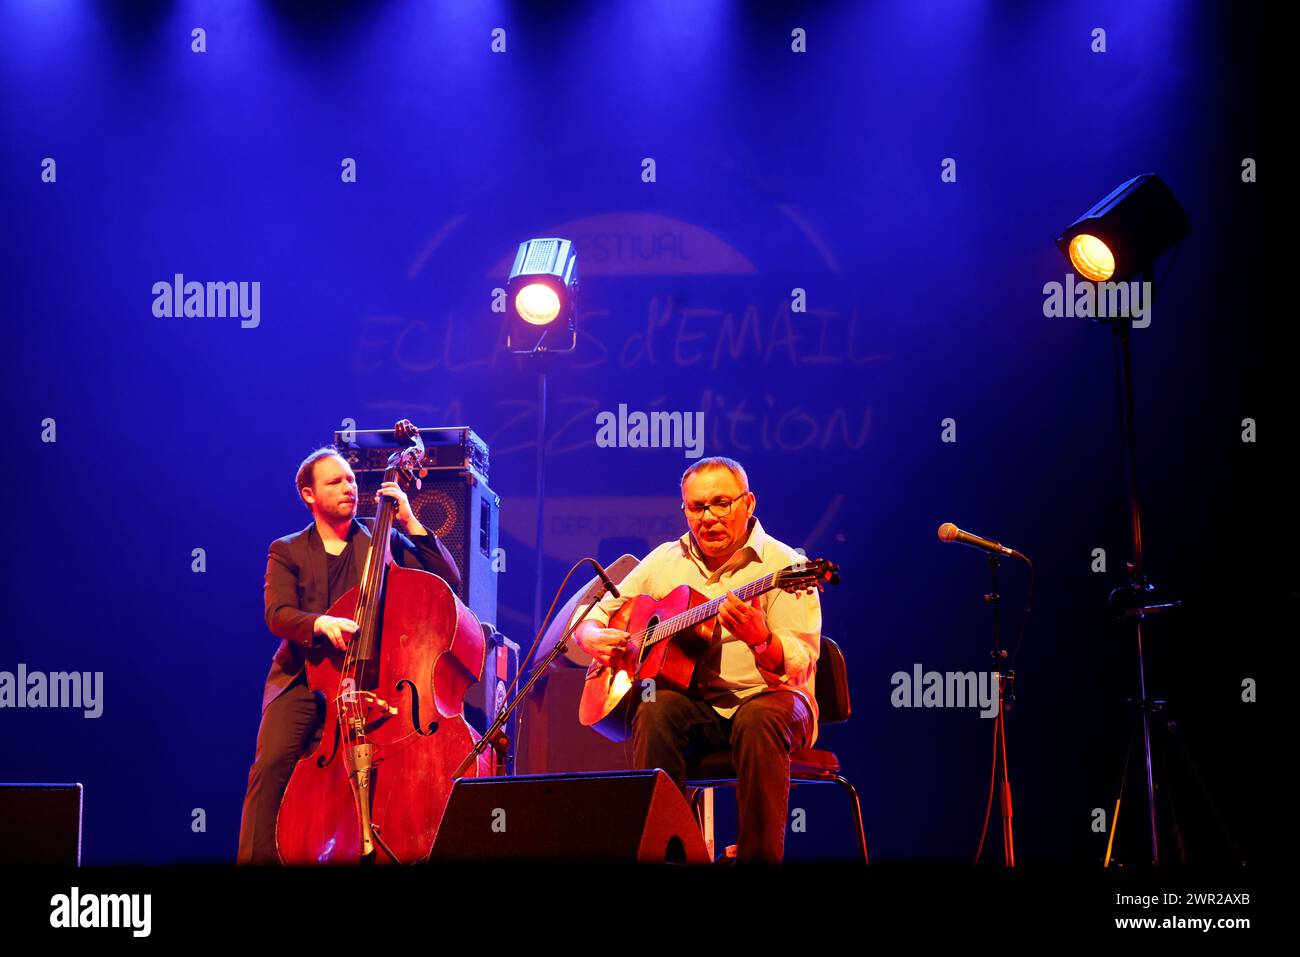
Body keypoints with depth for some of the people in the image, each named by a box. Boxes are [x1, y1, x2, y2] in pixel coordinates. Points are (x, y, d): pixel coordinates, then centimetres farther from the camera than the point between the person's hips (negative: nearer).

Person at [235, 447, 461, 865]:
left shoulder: (385, 544, 13)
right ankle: (256, 857, -19)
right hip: (302, 679, 0)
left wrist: (410, 522, -4)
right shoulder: (287, 551, 12)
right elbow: (278, 615, -3)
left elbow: (449, 580, 2)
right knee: (273, 761, -23)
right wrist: (320, 623, -25)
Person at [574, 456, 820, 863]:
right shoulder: (664, 560, 11)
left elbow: (802, 665, -16)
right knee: (656, 710, -30)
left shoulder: (782, 565, -5)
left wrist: (759, 640, -37)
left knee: (761, 720, -37)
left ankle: (759, 857, -29)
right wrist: (593, 637, -5)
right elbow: (594, 614, 19)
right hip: (690, 701, 3)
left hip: (763, 696, -3)